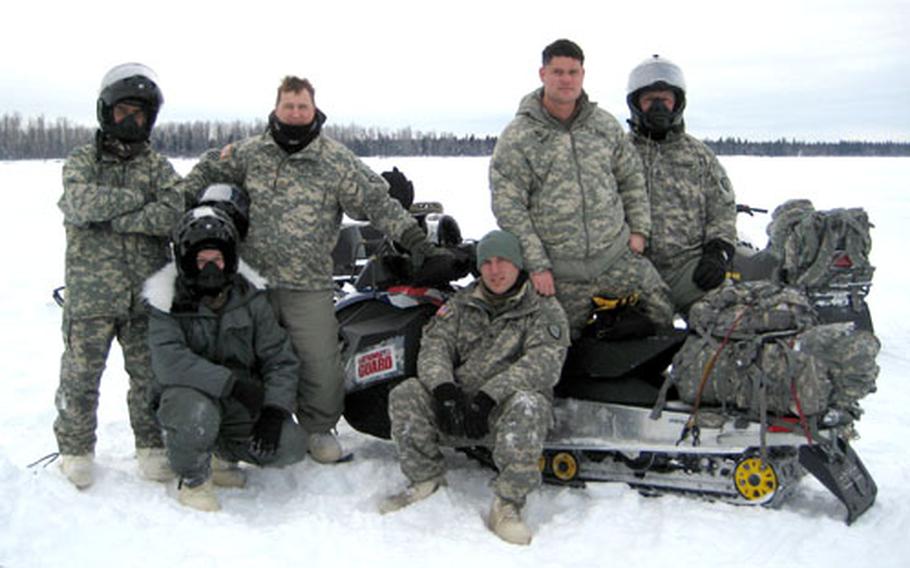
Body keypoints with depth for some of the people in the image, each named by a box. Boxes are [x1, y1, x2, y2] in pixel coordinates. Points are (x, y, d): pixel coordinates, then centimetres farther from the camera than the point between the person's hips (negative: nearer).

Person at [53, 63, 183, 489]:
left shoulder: (158, 166, 9)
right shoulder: (81, 161, 7)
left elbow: (175, 213, -10)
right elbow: (83, 202, -15)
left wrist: (112, 216, -14)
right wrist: (139, 198, -9)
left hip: (147, 294, 2)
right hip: (90, 293, -1)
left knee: (151, 375, 8)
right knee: (80, 377, 4)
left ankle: (152, 446, 24)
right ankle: (76, 450, 22)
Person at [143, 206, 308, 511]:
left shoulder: (249, 295, -1)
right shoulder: (168, 301, -10)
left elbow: (280, 359, -2)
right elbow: (169, 362, -26)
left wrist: (275, 410, -16)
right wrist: (232, 382, -32)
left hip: (242, 404, 3)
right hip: (189, 394, -3)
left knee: (291, 446, -17)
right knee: (197, 414, -38)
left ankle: (223, 452, 13)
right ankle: (193, 478, -4)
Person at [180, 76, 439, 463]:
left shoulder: (336, 160, -5)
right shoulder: (250, 152, 5)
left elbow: (376, 200, -8)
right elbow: (210, 173, 20)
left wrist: (409, 232, -19)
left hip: (308, 285, -3)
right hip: (253, 277, 3)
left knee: (320, 362, -4)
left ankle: (318, 428, 18)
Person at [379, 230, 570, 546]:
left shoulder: (545, 309, 3)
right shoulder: (461, 305, 16)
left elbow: (543, 364, -13)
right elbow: (434, 345, 2)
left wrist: (487, 397, -26)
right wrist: (444, 389, -21)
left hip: (506, 407, -3)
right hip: (458, 405, 4)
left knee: (526, 406, -37)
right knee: (405, 395, -18)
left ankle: (507, 505, -25)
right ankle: (426, 480, -3)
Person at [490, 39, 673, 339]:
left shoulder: (606, 124, 7)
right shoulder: (517, 137, -6)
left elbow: (631, 176, 18)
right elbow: (508, 207, -9)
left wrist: (638, 228, 8)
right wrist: (536, 265, -13)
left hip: (618, 255, 3)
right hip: (559, 271, -3)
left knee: (662, 314, 4)